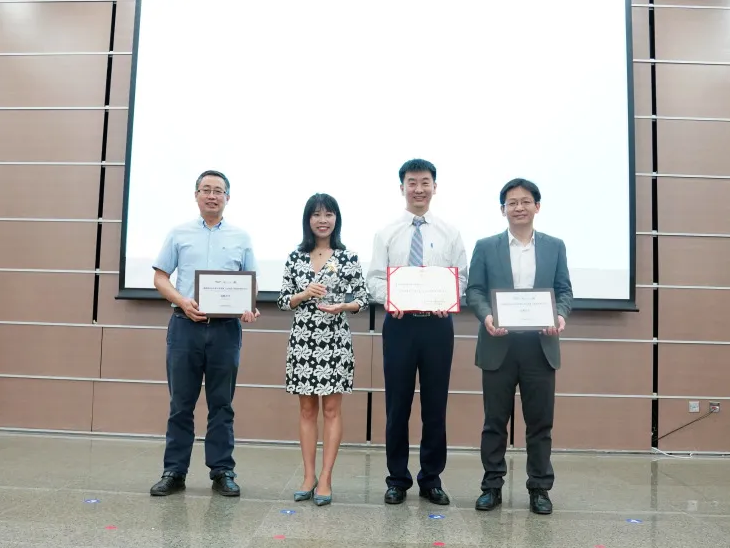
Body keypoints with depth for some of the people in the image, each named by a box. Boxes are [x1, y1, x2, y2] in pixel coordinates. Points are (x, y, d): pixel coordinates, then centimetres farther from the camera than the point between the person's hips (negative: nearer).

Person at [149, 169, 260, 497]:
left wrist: (250, 308, -10)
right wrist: (183, 302, -11)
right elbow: (160, 277, 6)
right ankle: (174, 471, 17)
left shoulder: (241, 238, 10)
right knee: (181, 403, 6)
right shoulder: (179, 234, 9)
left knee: (222, 404, 7)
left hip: (226, 328, 0)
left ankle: (222, 472, 16)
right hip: (185, 325, 0)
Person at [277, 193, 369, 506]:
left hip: (334, 341, -2)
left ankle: (325, 479, 13)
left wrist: (342, 307, -19)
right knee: (307, 410, 10)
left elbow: (363, 301, 0)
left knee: (331, 410, 4)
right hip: (302, 340, 3)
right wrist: (305, 295, -11)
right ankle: (309, 476, 20)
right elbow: (283, 301, 7)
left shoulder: (348, 257, -1)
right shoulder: (296, 257, 6)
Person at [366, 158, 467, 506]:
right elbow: (375, 278, 0)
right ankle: (397, 479, 23)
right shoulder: (387, 233, 4)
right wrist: (389, 299, -21)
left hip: (438, 324, 1)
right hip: (399, 324, -1)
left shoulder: (449, 233, 6)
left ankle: (431, 480, 25)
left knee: (435, 404, 9)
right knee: (397, 404, 7)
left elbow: (461, 277, 2)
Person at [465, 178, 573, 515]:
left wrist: (560, 315, -13)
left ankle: (540, 488, 22)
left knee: (540, 421, 8)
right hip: (499, 346, -1)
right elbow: (474, 291, 1)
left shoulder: (555, 246, 11)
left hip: (540, 346, 1)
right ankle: (492, 486, 20)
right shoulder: (485, 247, 6)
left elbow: (564, 290, 8)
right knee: (495, 421, 7)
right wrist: (486, 316, -19)